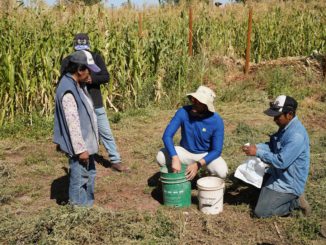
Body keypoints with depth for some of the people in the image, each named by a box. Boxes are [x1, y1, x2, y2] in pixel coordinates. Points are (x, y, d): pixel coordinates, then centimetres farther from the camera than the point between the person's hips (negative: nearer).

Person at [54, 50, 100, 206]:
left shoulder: (78, 85, 7)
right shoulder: (68, 91, -24)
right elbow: (73, 123, -25)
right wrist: (81, 149, -21)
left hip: (86, 142, 10)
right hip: (79, 146, -10)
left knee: (89, 175, 22)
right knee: (79, 179, 3)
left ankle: (88, 206, 38)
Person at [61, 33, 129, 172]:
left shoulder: (96, 58, -2)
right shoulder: (68, 61, -2)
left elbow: (106, 77, -9)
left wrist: (92, 79, -26)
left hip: (95, 103, 0)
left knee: (106, 133, 4)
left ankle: (115, 162, 14)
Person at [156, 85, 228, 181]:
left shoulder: (216, 121, -24)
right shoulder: (183, 112, -23)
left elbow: (217, 150, -20)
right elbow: (167, 135, -27)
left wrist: (198, 164, -34)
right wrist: (175, 158, -42)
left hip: (206, 155, -1)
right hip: (185, 152, 1)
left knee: (222, 172, -30)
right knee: (161, 157, -25)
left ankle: (209, 171, 8)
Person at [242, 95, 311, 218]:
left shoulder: (296, 135, -30)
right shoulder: (285, 127, 0)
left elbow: (281, 161, -32)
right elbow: (273, 145, 12)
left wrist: (258, 152, -26)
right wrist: (257, 146, -6)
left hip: (288, 183, -9)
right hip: (278, 174, 10)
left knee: (260, 212, -8)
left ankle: (295, 201, 5)